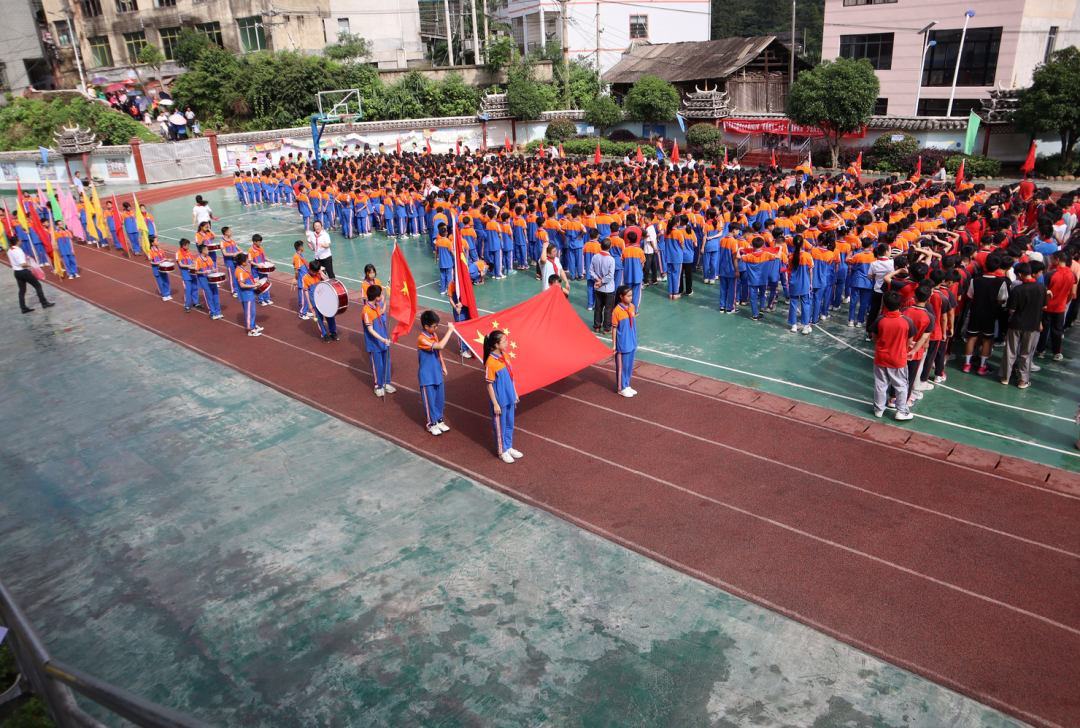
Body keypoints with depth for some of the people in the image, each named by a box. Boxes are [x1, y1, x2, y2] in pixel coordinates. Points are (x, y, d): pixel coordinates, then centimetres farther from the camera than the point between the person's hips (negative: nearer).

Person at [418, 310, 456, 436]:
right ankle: (431, 424, 22)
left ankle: (439, 420, 33)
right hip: (427, 376, -8)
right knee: (430, 400, 7)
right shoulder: (422, 339, -25)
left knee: (440, 398, 17)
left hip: (437, 374, 8)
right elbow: (440, 346, -37)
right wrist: (449, 331, -33)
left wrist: (443, 366, 15)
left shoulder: (434, 335, 1)